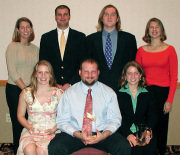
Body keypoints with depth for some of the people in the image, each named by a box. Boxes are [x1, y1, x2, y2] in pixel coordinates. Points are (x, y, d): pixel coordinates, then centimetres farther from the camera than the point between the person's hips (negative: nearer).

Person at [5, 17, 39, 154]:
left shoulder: (35, 48, 13)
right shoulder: (13, 47, -2)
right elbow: (12, 72, -8)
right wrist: (25, 89, -12)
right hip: (15, 90, -4)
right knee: (18, 124, 1)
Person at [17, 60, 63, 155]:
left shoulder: (58, 93, 3)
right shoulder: (26, 93, 7)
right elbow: (20, 116, 14)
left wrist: (54, 129, -10)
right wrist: (29, 127, -4)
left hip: (51, 133, -1)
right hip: (31, 132, 1)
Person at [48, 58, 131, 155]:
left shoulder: (109, 93, 6)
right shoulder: (69, 93, 4)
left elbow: (114, 120, 6)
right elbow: (62, 121, 2)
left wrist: (104, 135, -14)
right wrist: (78, 135, -16)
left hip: (101, 134, 1)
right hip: (76, 134, 0)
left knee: (124, 147, -27)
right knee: (55, 147, -28)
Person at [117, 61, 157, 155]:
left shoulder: (146, 94, 14)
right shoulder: (119, 95, 6)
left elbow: (152, 115, 9)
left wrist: (148, 131, -10)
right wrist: (128, 134, -16)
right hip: (125, 131, -2)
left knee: (151, 147, -26)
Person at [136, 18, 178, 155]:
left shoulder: (169, 50, 1)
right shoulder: (141, 50, 8)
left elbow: (174, 77, -1)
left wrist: (170, 100, -8)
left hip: (162, 92, -1)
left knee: (160, 127, 6)